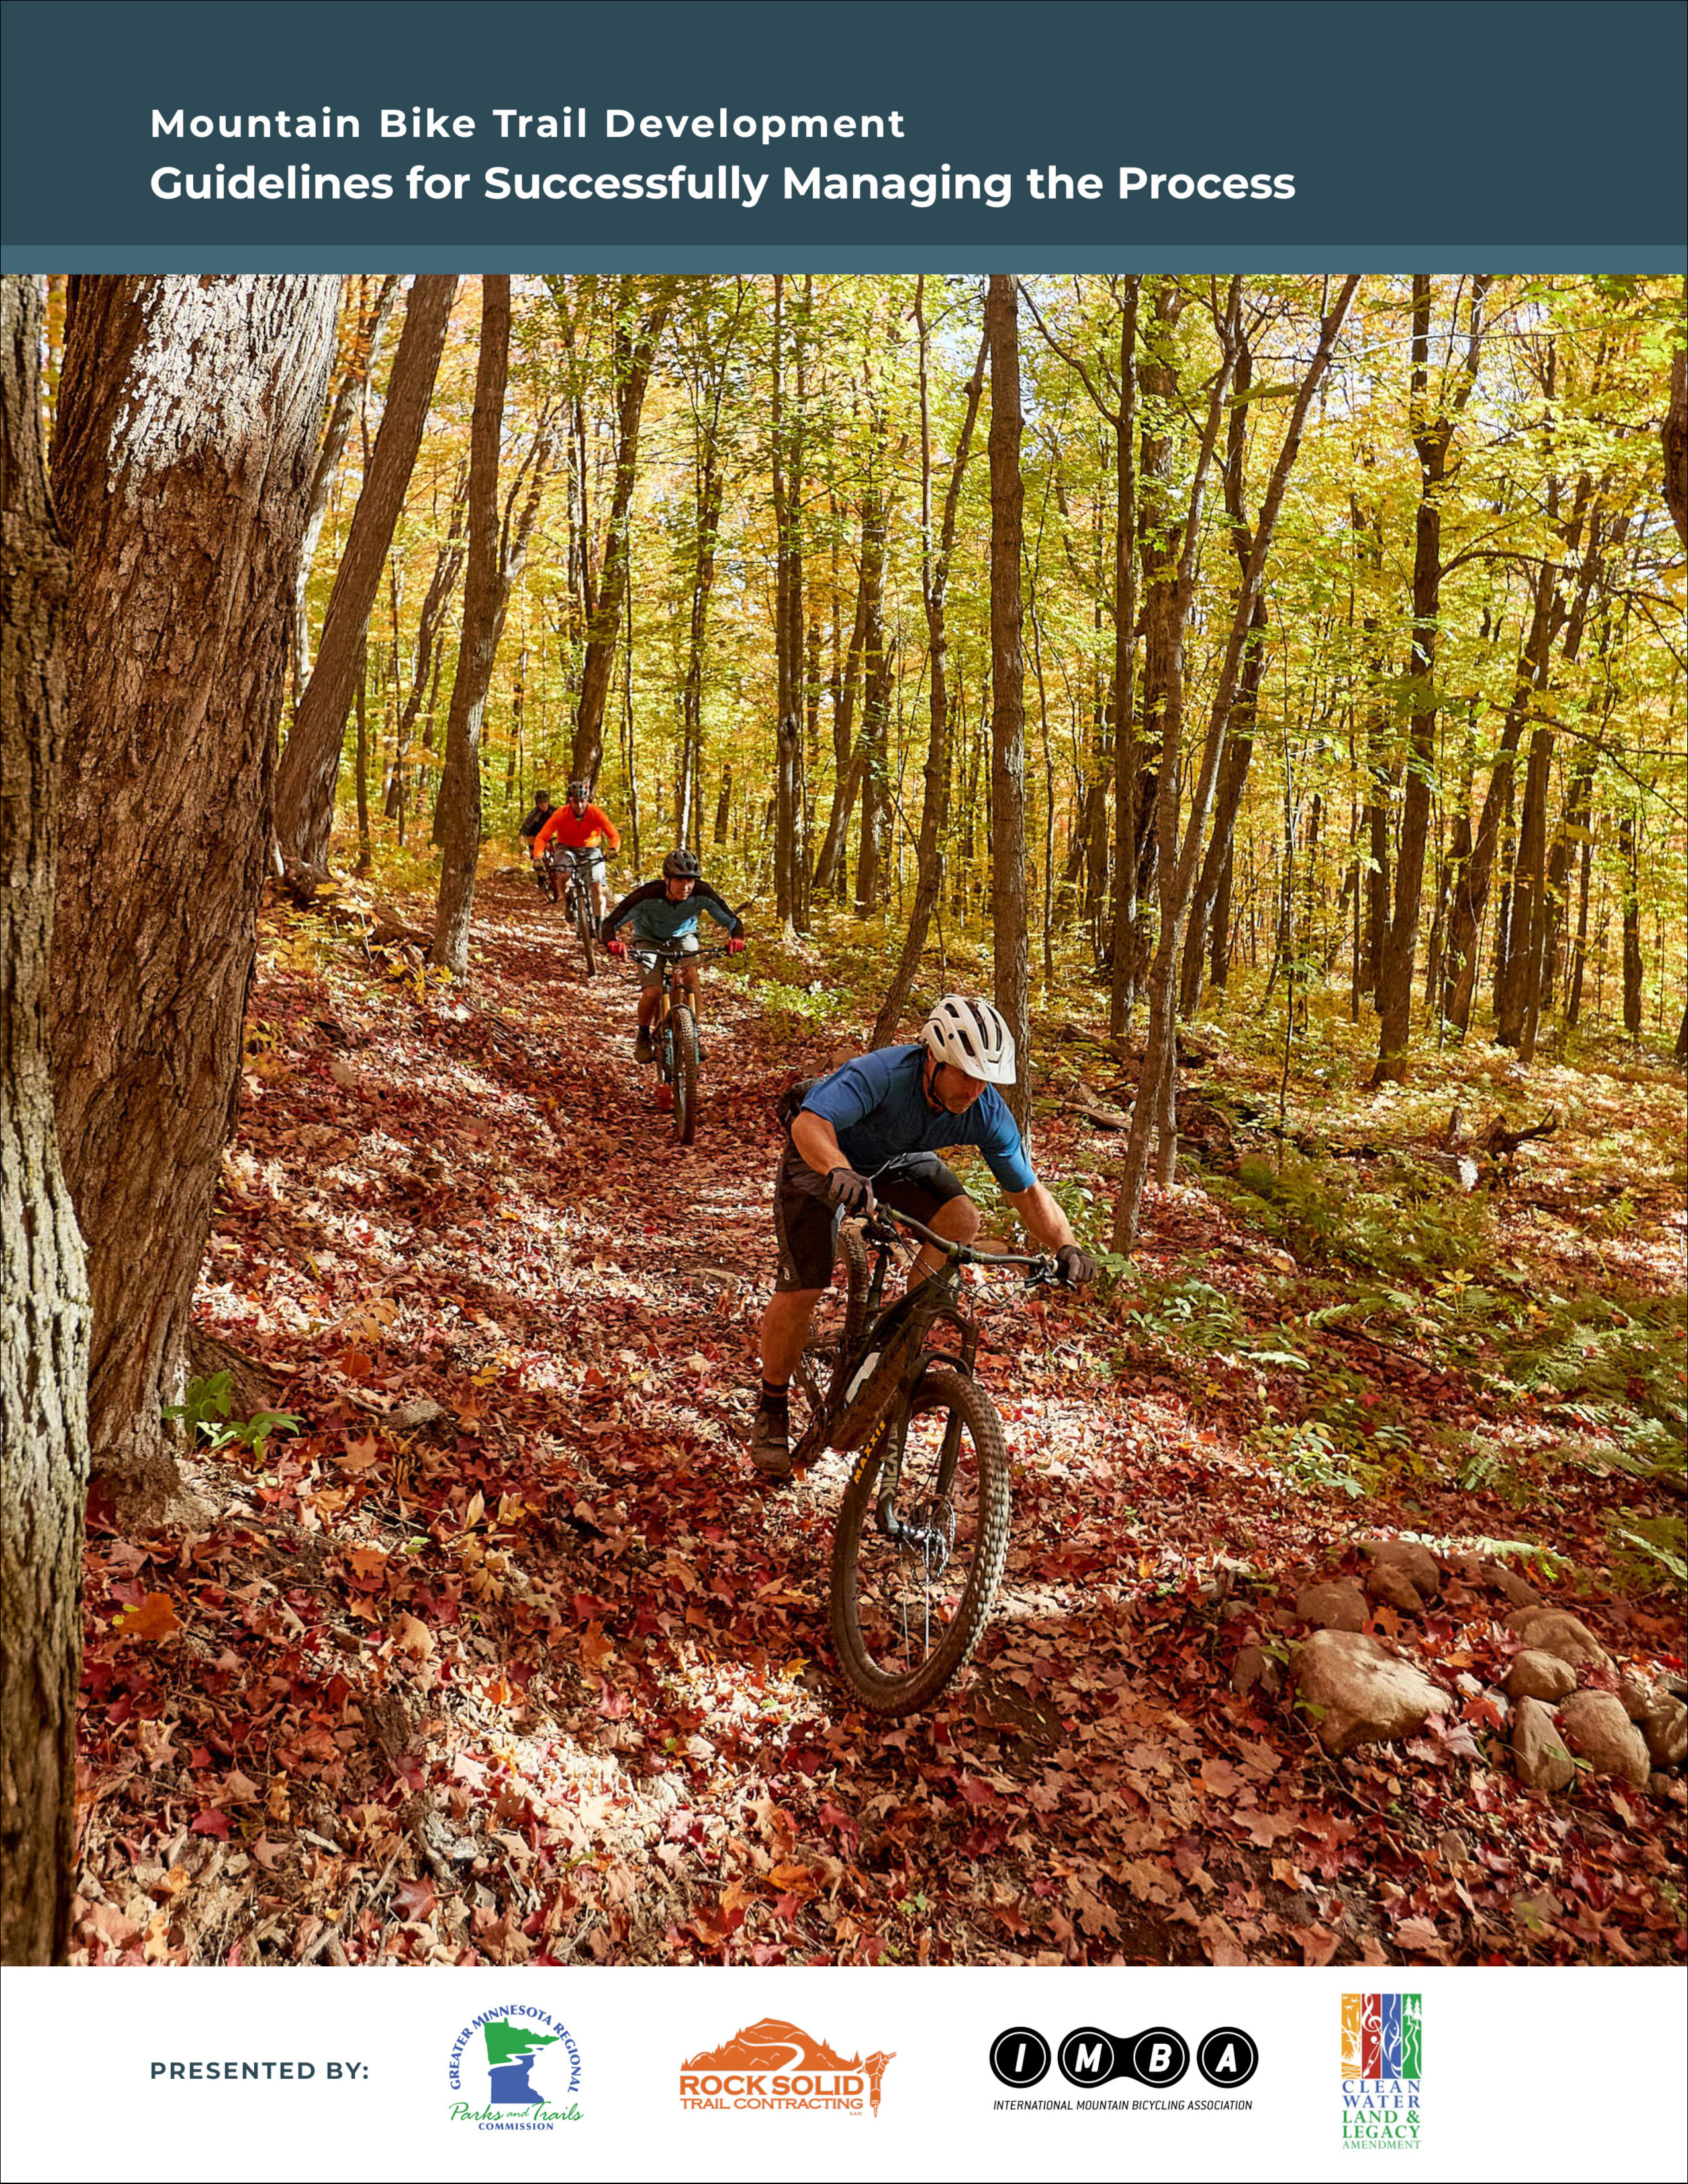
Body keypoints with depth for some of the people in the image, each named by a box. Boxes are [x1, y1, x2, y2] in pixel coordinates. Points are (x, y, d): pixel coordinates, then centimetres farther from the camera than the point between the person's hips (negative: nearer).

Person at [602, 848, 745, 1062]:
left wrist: (736, 938, -44)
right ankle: (644, 1036, 10)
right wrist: (612, 942, -54)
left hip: (683, 936, 2)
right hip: (649, 939, -2)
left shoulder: (702, 893, -30)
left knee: (691, 979, -26)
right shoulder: (647, 895, -35)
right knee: (652, 993, -20)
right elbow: (610, 923, -32)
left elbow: (732, 919, -21)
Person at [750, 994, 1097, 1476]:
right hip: (824, 1154, -4)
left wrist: (1067, 1245, -33)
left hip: (899, 1160, 4)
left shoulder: (987, 1113, -25)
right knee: (801, 1291, -12)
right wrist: (840, 1173, -72)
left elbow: (1028, 1191, -16)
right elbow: (810, 1122, -52)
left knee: (961, 1218, -24)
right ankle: (771, 1411, 11)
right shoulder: (883, 1073, -39)